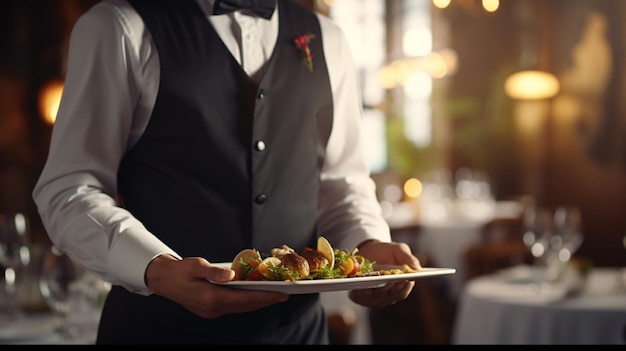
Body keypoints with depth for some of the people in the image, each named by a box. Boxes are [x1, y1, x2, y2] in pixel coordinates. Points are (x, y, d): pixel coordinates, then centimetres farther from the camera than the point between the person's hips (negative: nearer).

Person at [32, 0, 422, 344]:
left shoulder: (325, 40, 8)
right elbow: (67, 190, -10)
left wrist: (370, 245, -7)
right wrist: (158, 270, -27)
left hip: (296, 325, 4)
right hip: (162, 323, -4)